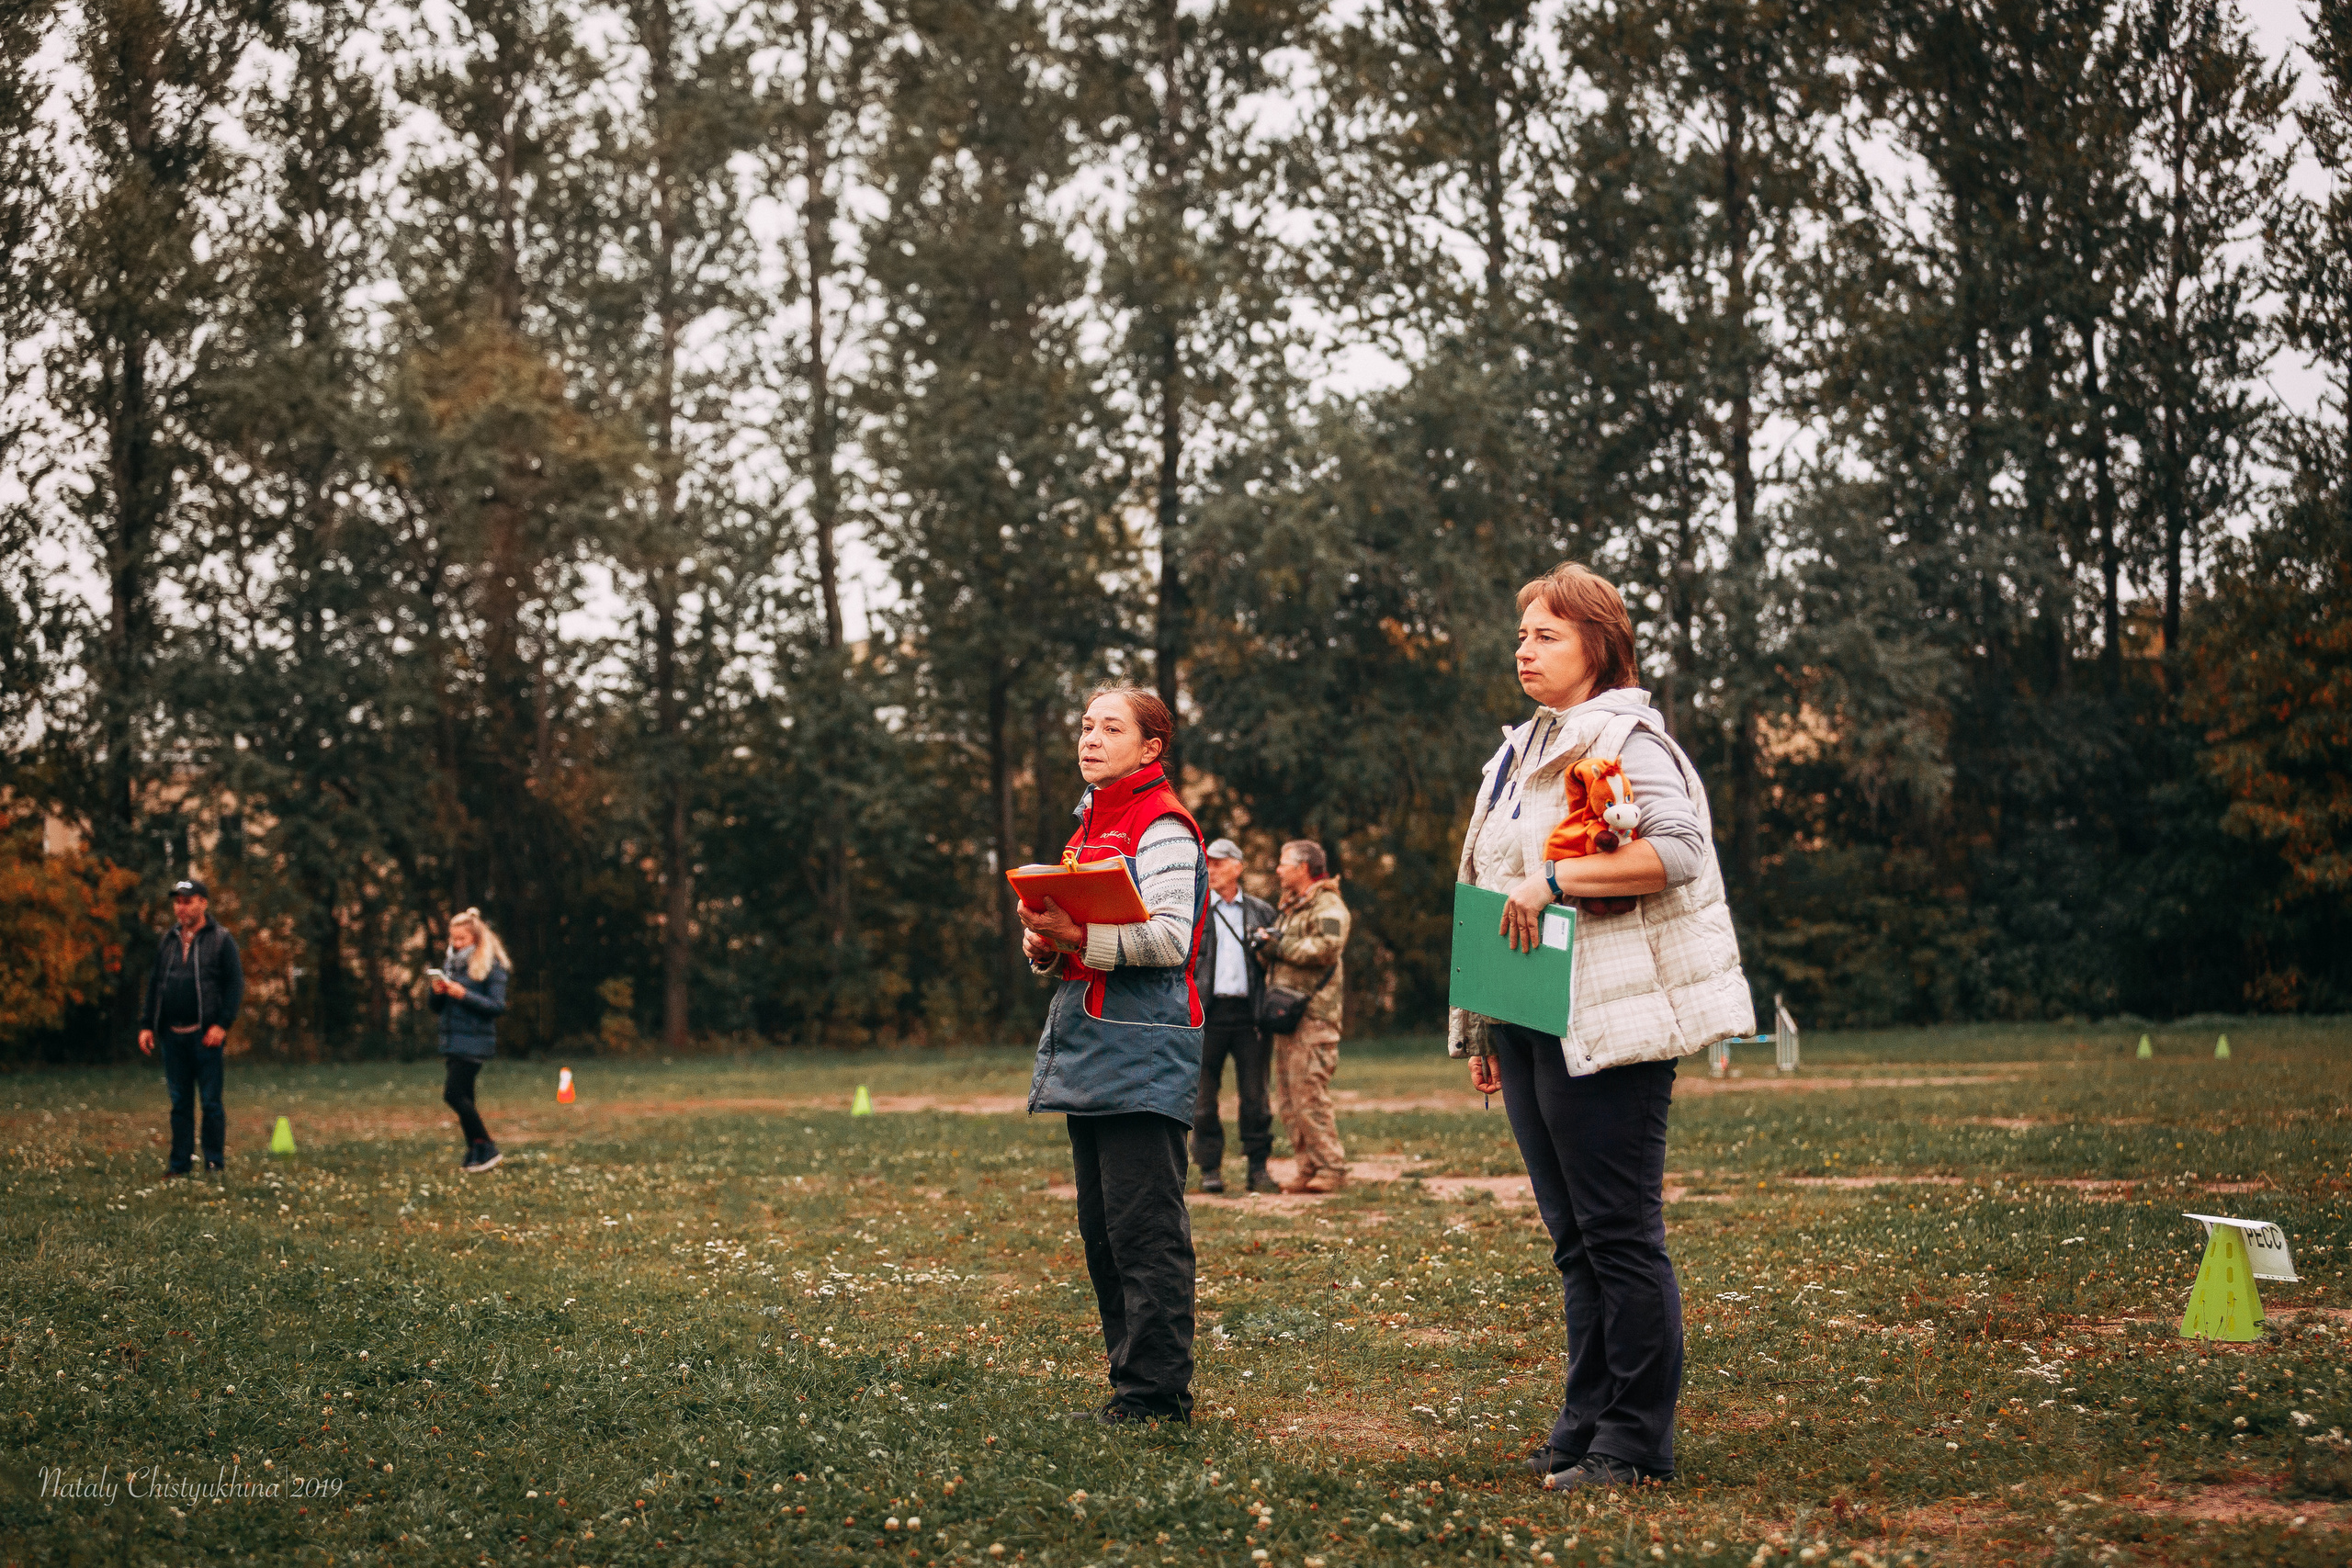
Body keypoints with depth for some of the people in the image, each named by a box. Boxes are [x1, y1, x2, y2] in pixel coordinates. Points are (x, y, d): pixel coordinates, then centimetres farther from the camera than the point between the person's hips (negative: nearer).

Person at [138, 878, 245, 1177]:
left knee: (211, 1102, -1)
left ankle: (215, 1163, 4)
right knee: (179, 1102, 7)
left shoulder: (221, 940, 1)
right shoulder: (167, 941, 15)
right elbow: (153, 985, 18)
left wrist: (222, 1024, -13)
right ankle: (180, 1162, 11)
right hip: (173, 1035, 5)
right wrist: (146, 1025, 10)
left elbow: (235, 984, -4)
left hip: (206, 1035, -5)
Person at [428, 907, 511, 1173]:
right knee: (463, 1098, 9)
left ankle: (485, 1147, -5)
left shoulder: (491, 966, -7)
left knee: (453, 1094, -14)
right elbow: (434, 1006, 16)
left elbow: (497, 1006, -13)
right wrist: (437, 992, -6)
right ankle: (475, 1152, 16)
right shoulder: (450, 964, 14)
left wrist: (464, 995, -21)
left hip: (474, 1041, -7)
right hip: (451, 1040, 7)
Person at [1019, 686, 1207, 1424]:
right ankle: (1131, 1375, 16)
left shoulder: (1163, 828, -6)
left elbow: (1168, 941, -16)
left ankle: (1157, 1391, -5)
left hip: (1142, 1041, -9)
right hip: (1089, 1034, 10)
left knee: (1144, 1225, -9)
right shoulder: (1092, 824, 22)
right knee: (1100, 1225, 10)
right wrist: (1044, 943, 6)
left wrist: (1080, 935, -25)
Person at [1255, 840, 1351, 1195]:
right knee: (1288, 1099, 8)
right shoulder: (1289, 906, 23)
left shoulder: (1327, 906, -6)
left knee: (1310, 1095, -12)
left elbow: (1327, 947, -22)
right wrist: (1266, 944, 6)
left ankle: (1332, 1170, -7)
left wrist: (1281, 946, -13)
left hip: (1313, 1015, -9)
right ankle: (1309, 1167, 13)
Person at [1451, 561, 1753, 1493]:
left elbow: (1679, 848, -22)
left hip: (1605, 1023, -9)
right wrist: (1482, 1030, 20)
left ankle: (1636, 1443, 0)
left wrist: (1553, 879, -22)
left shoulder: (1623, 737, -6)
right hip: (1531, 1026, 9)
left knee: (1620, 1233, -5)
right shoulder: (1522, 752, 21)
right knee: (1573, 1237, 12)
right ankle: (1588, 1420, 18)